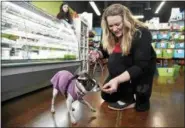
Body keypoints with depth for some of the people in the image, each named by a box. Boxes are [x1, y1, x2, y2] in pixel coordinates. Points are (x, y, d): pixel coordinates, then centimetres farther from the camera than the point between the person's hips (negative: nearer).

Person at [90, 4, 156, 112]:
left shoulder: (141, 34, -30)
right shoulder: (111, 35, -12)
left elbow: (141, 66, -37)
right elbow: (104, 50, 1)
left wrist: (117, 80, -51)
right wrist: (98, 54, -25)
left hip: (143, 69, -6)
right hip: (125, 70, 6)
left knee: (115, 61, -31)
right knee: (106, 95, 2)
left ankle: (129, 100, -17)